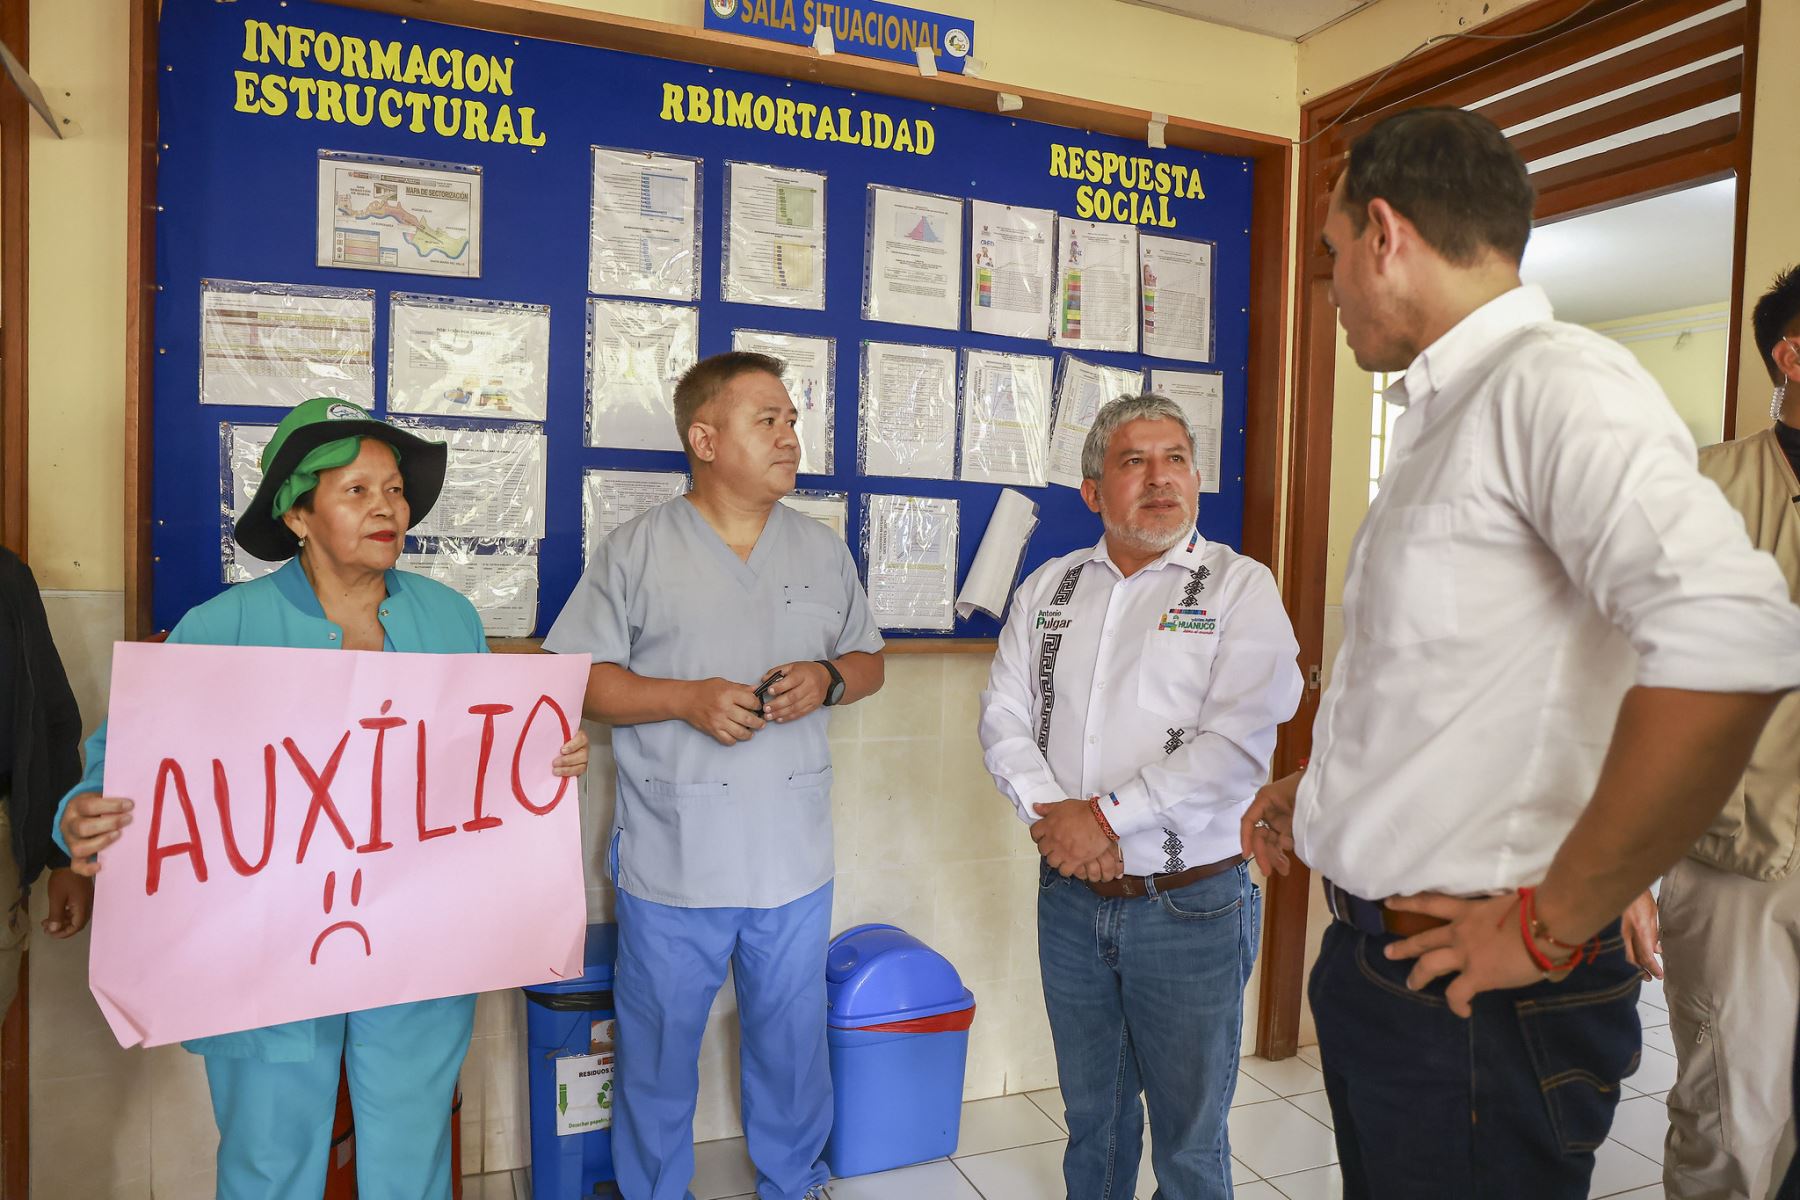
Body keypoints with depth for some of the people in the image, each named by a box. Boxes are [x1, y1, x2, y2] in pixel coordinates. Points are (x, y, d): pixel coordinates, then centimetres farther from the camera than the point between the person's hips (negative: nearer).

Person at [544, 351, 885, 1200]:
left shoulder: (823, 550, 7)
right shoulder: (636, 551, -5)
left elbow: (870, 661, 13)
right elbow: (573, 679, -6)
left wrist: (828, 679, -9)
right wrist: (687, 698, -19)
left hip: (794, 860, 3)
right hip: (673, 864, -3)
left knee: (794, 1039, 18)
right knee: (659, 1051, 14)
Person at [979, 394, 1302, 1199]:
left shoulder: (1240, 587, -6)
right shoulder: (1049, 587, 7)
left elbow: (1237, 742, -17)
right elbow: (1005, 718, 3)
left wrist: (1104, 815, -17)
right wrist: (1056, 820, -12)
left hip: (1191, 905, -3)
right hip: (1070, 897, 4)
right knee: (1091, 1114, 20)